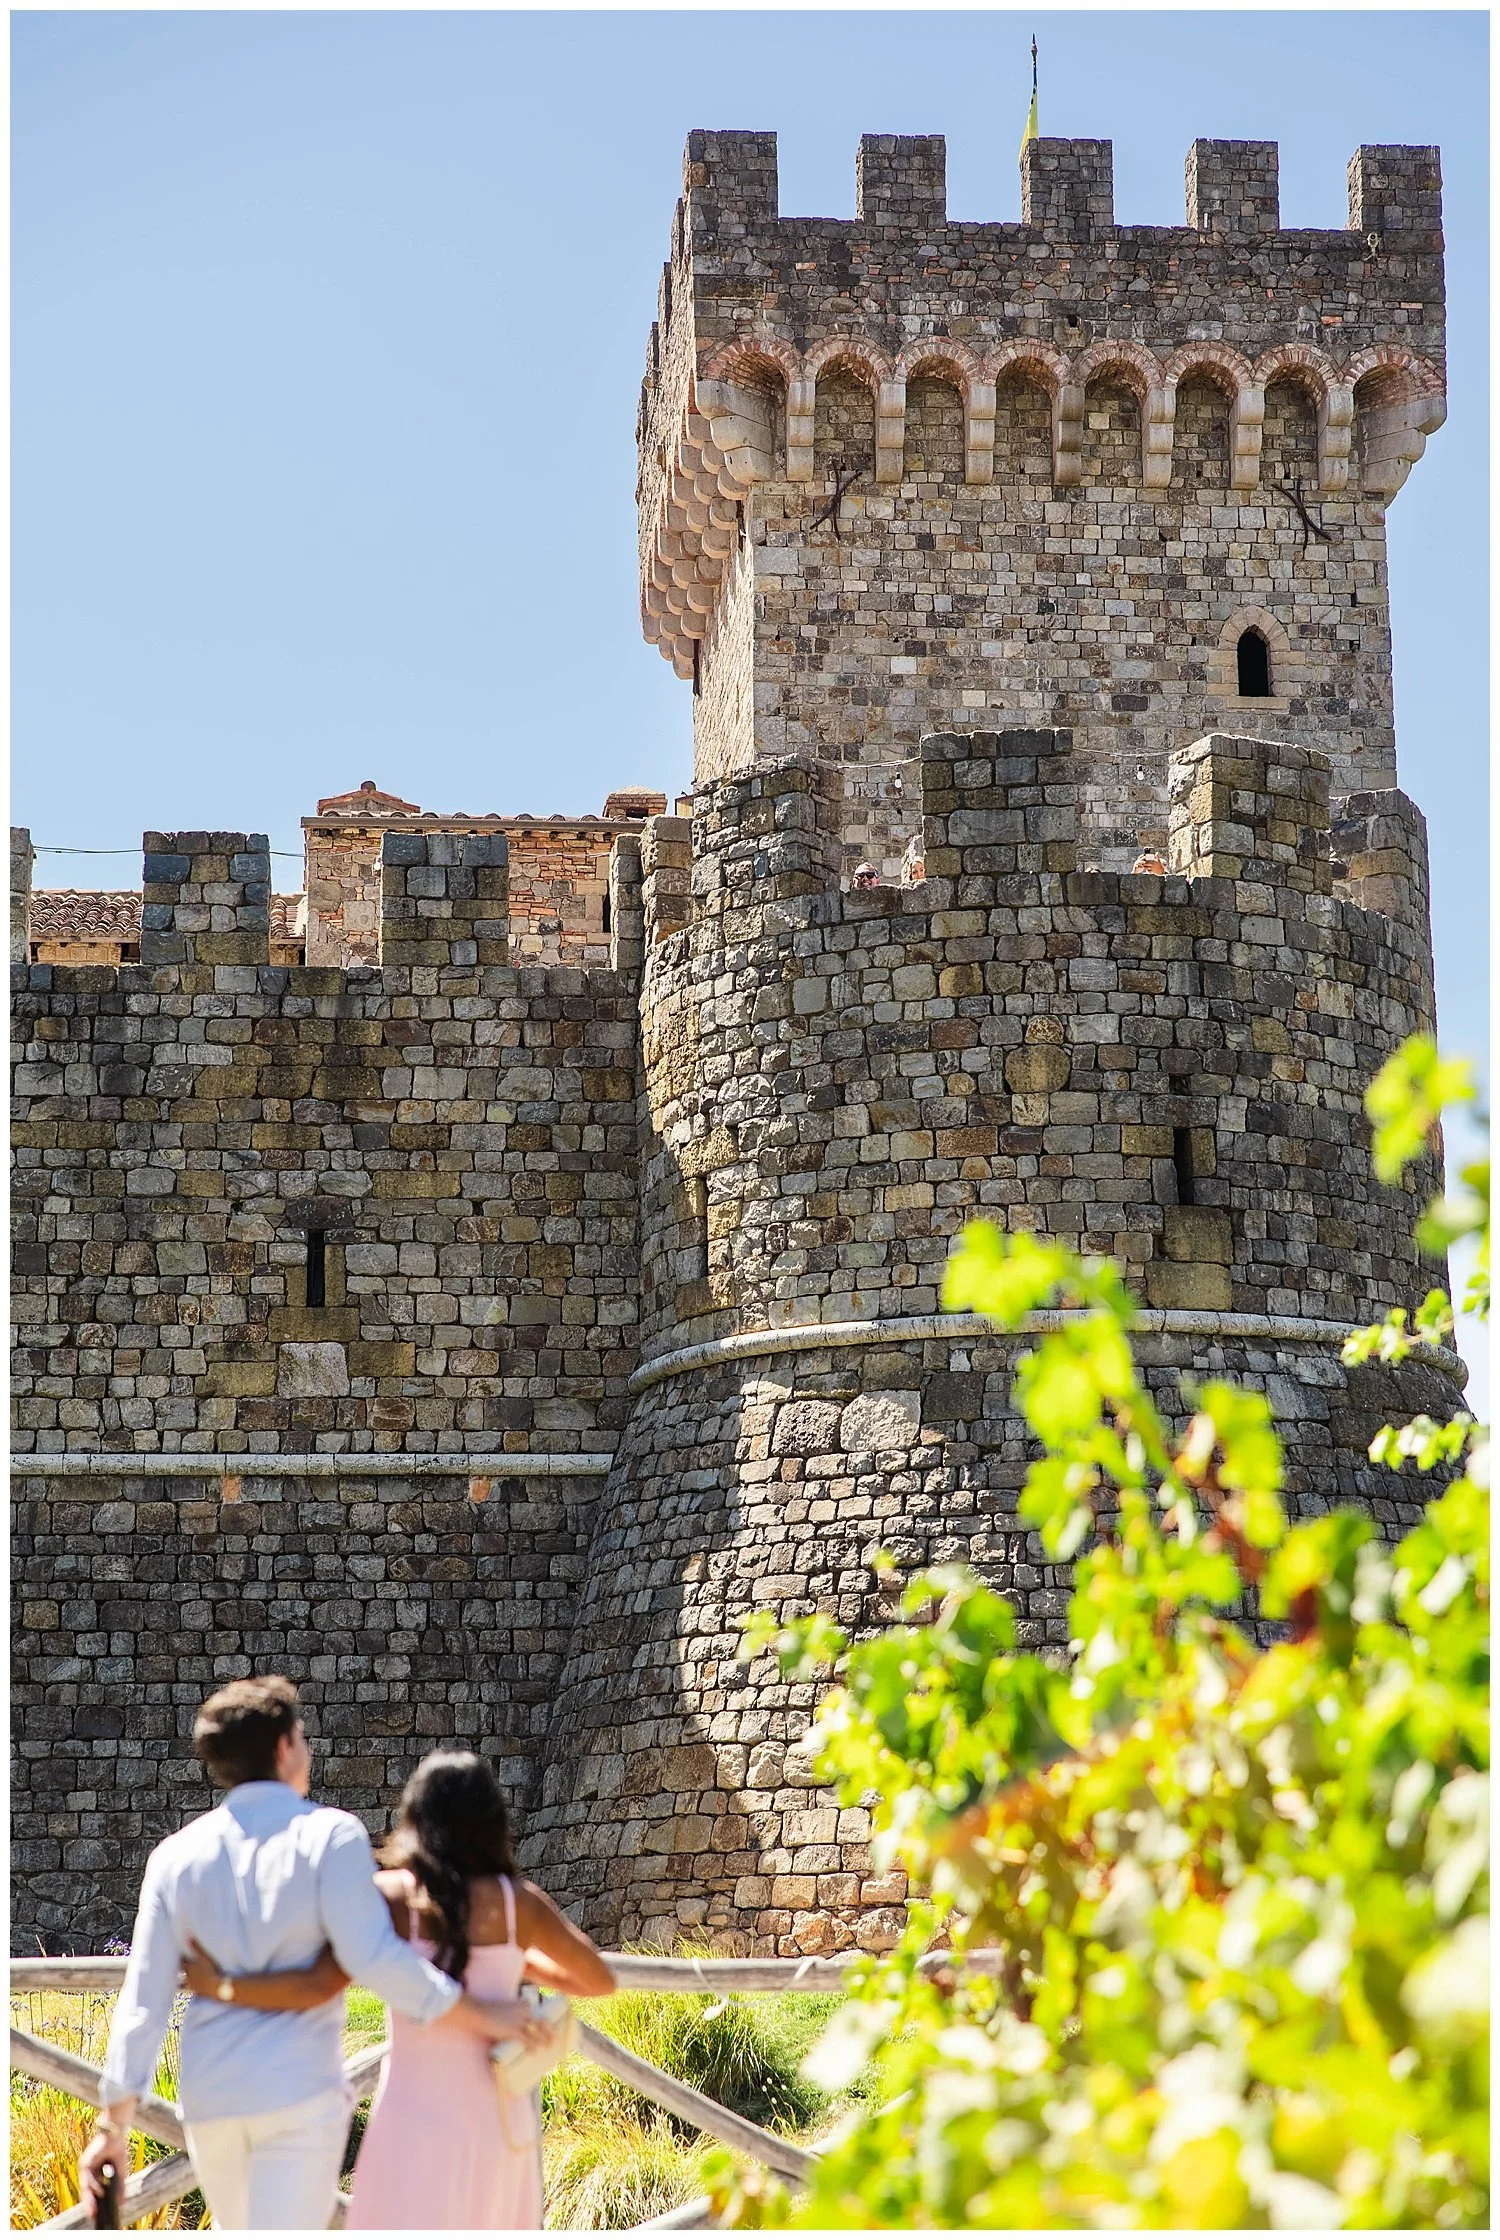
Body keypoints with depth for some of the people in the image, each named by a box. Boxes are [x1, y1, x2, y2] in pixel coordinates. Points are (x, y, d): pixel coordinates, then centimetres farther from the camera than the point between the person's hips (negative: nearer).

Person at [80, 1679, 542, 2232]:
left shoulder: (176, 1854, 6)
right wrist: (479, 2014, -10)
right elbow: (373, 1957, -19)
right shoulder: (329, 1834, -7)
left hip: (210, 2096, 5)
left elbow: (143, 1999, 2)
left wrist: (113, 2125, 4)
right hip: (299, 2094, -5)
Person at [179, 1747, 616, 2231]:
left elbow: (318, 1986, -16)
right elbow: (600, 1981, 13)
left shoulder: (392, 1896, -7)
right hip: (496, 2120, 3)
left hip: (416, 2120, -3)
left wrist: (218, 1985, -6)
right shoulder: (521, 1904, 1)